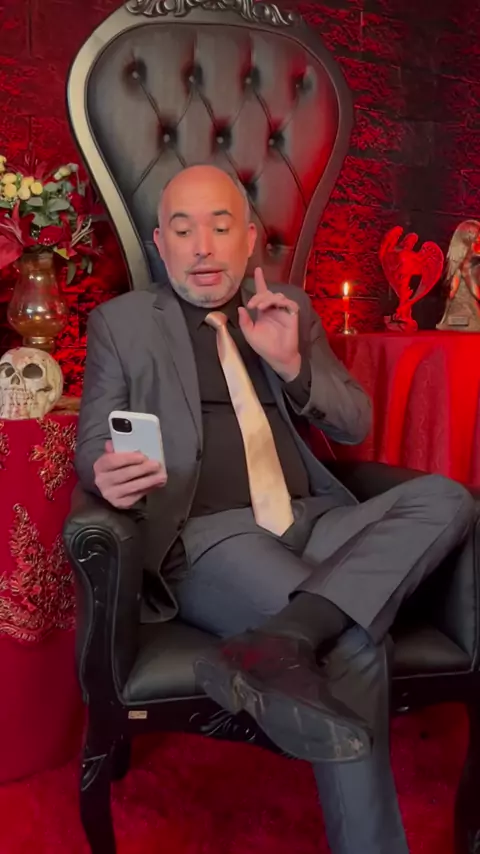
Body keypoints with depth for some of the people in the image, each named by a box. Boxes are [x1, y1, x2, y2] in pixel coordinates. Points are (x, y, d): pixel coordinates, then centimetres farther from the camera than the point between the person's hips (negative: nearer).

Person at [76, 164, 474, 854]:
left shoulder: (292, 309, 18)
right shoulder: (121, 322, 11)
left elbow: (356, 427, 14)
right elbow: (92, 447, 6)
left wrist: (292, 364, -6)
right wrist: (108, 475, -21)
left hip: (315, 524, 5)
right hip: (210, 537, -4)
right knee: (356, 642, -27)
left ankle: (277, 640, -35)